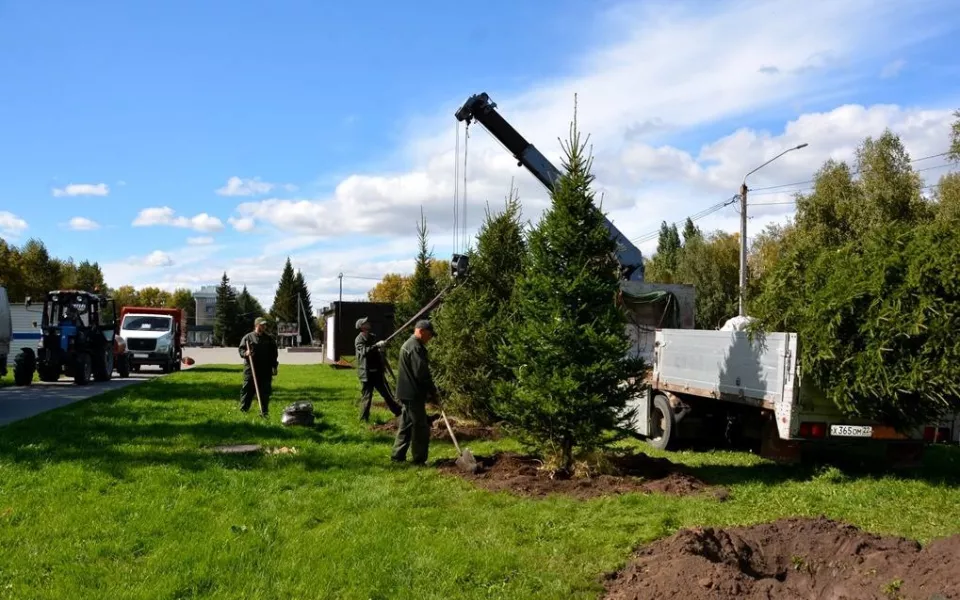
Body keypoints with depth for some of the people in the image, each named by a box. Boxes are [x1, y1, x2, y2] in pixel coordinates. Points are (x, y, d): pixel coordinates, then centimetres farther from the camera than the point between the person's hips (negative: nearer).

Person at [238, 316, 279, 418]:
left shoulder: (269, 339, 13)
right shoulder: (248, 337, 3)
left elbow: (274, 353, 16)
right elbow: (241, 350, 2)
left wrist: (274, 366, 11)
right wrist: (245, 353, -20)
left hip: (266, 370, 3)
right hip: (251, 369, -3)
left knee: (265, 392, 4)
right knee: (248, 390, 0)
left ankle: (264, 412, 10)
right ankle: (243, 410, 8)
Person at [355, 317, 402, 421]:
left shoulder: (373, 336, 10)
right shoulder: (359, 340, -11)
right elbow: (364, 351, -30)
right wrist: (376, 345, -38)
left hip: (377, 371, 6)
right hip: (366, 373, -6)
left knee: (387, 393, 13)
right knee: (367, 396, -1)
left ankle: (398, 411, 20)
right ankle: (364, 419, 9)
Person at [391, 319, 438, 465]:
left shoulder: (408, 344, 18)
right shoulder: (415, 347, -17)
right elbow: (421, 373, -22)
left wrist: (429, 390, 18)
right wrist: (433, 391, -10)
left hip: (408, 392, 11)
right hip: (414, 393, -11)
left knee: (406, 425, 15)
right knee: (421, 427, -4)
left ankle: (398, 455, 19)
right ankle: (419, 459, 1)